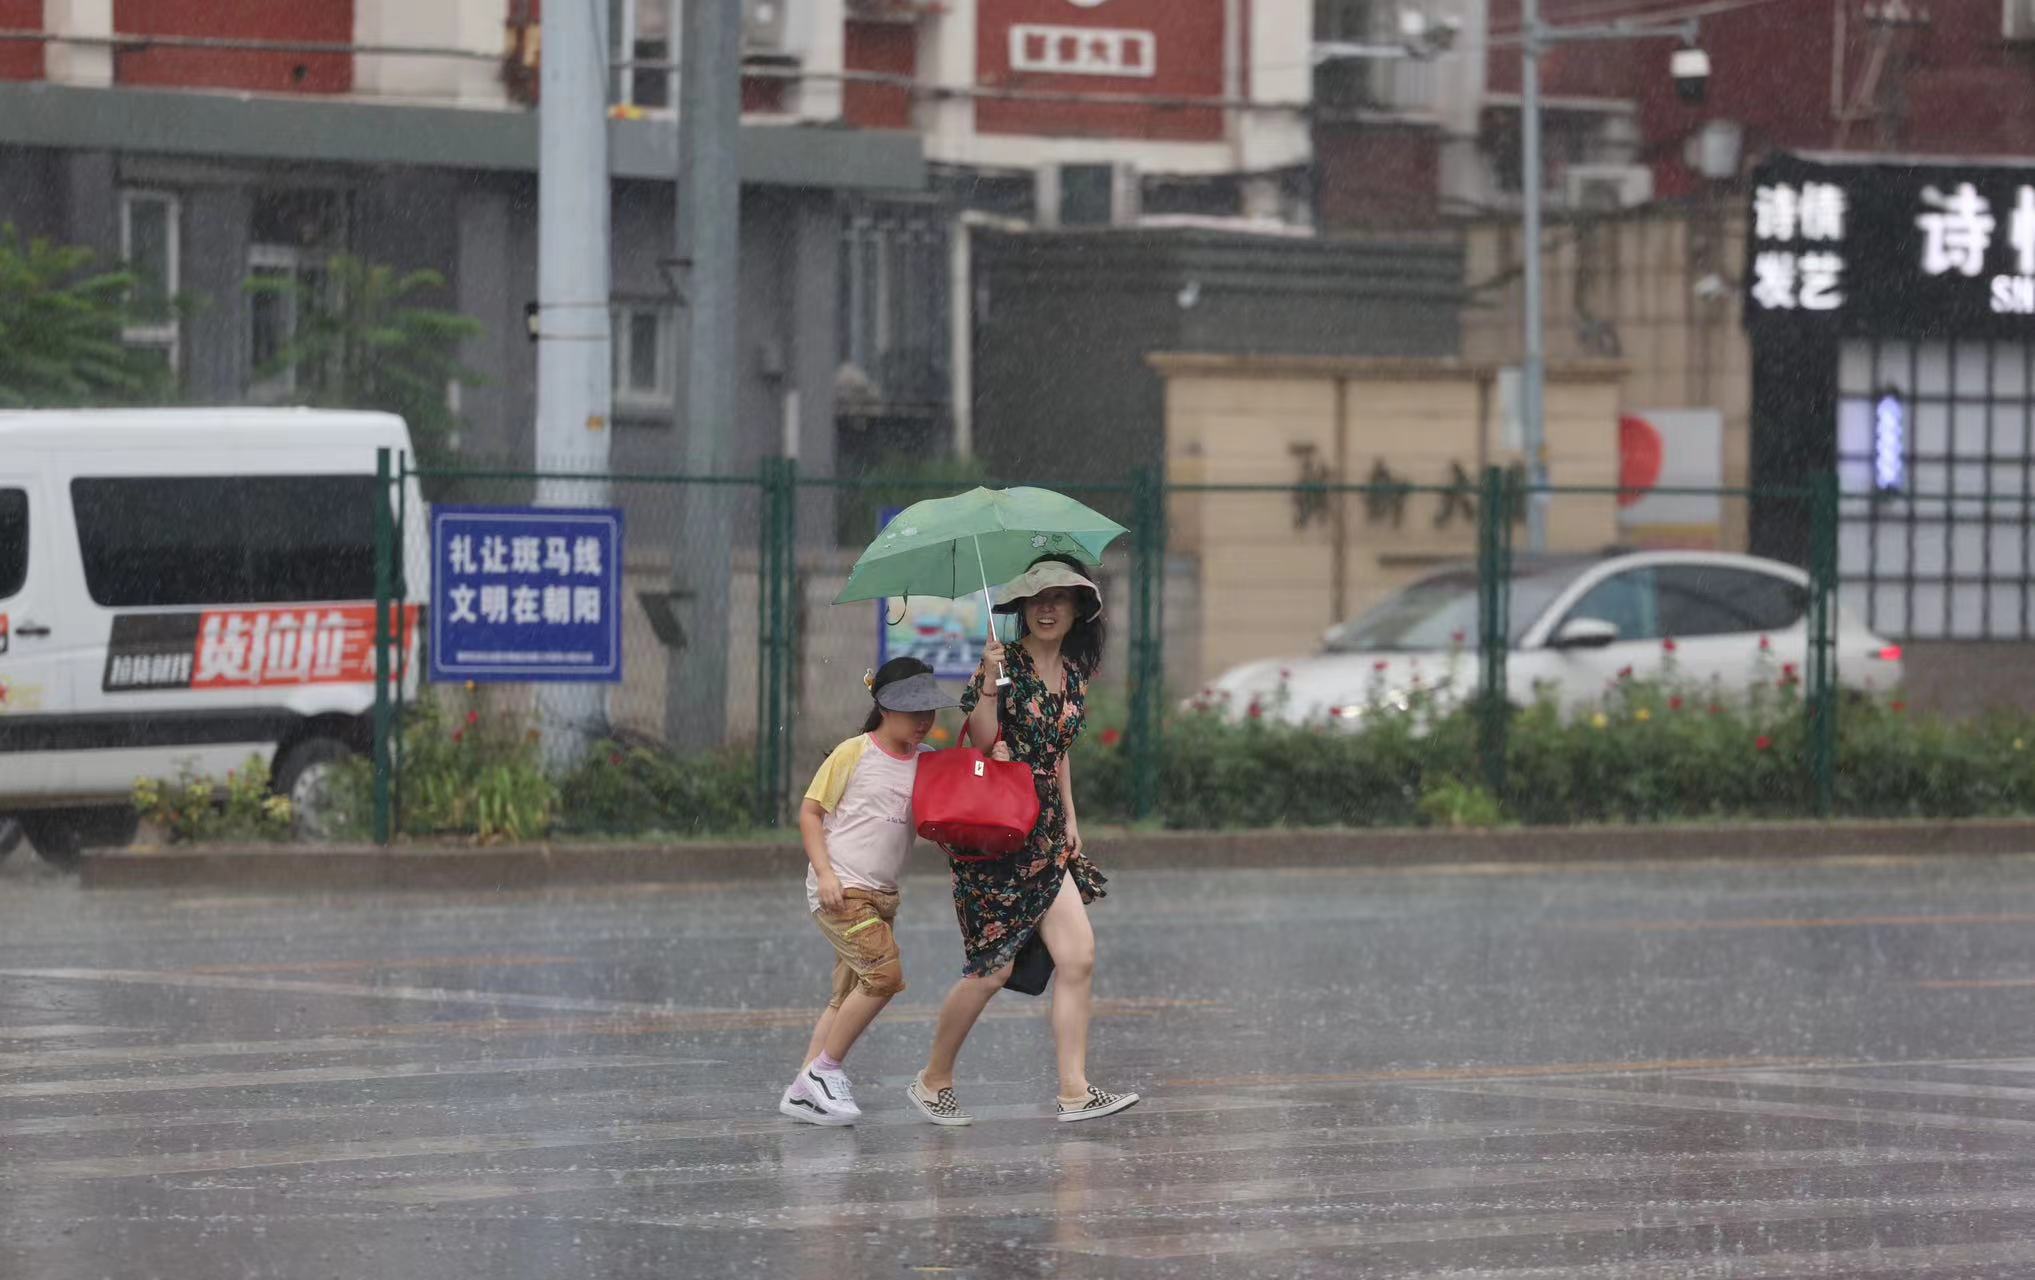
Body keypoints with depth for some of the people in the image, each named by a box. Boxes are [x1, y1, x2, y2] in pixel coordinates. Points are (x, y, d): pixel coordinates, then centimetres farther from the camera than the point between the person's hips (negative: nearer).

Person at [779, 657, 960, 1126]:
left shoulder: (926, 762, 9)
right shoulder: (854, 754, -7)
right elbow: (810, 812, -4)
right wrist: (825, 872, -14)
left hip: (880, 893, 7)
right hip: (839, 889, -7)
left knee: (850, 996, 7)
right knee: (885, 973, -20)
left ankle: (803, 1091, 13)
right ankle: (826, 1069, -9)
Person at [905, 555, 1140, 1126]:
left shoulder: (1074, 674, 12)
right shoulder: (1006, 663, -8)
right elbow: (981, 741, -17)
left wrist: (1069, 817, 18)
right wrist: (988, 683, -28)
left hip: (1045, 833, 7)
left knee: (1079, 956, -6)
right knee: (994, 967, -4)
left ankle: (1074, 1092, -6)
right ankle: (934, 1082, 13)